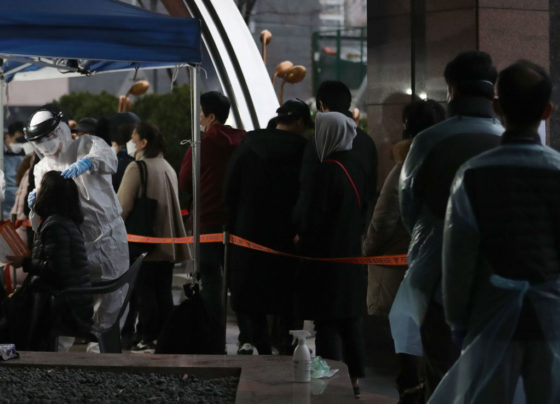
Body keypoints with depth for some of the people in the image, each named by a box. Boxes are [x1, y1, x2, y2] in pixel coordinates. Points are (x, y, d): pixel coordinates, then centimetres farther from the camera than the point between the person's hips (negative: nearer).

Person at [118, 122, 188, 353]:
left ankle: (148, 339, -4)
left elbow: (123, 206, -14)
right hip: (167, 241, 7)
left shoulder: (136, 168, -12)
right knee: (163, 291, 10)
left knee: (144, 292, -2)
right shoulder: (167, 168, 11)